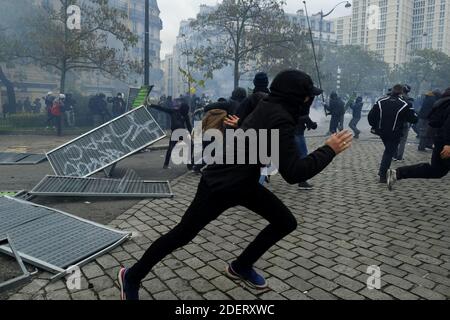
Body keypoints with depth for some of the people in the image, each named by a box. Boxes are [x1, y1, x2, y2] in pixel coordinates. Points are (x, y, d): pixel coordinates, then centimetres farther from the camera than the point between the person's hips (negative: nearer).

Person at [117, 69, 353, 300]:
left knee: (286, 223, 9)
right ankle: (132, 277, 25)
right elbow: (293, 173, -29)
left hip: (244, 182, 10)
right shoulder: (279, 120, -26)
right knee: (182, 235, 4)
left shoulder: (270, 108, 3)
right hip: (219, 186, -10)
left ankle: (241, 267, 27)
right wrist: (329, 150, -21)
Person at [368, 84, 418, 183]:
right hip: (394, 134, -4)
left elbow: (371, 116, 0)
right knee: (389, 153, 3)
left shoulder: (381, 102, -1)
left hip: (382, 132, 4)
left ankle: (383, 171, 25)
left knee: (388, 150, 24)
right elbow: (414, 119, -5)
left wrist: (374, 126, 12)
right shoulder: (404, 105, -11)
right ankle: (383, 175, 3)